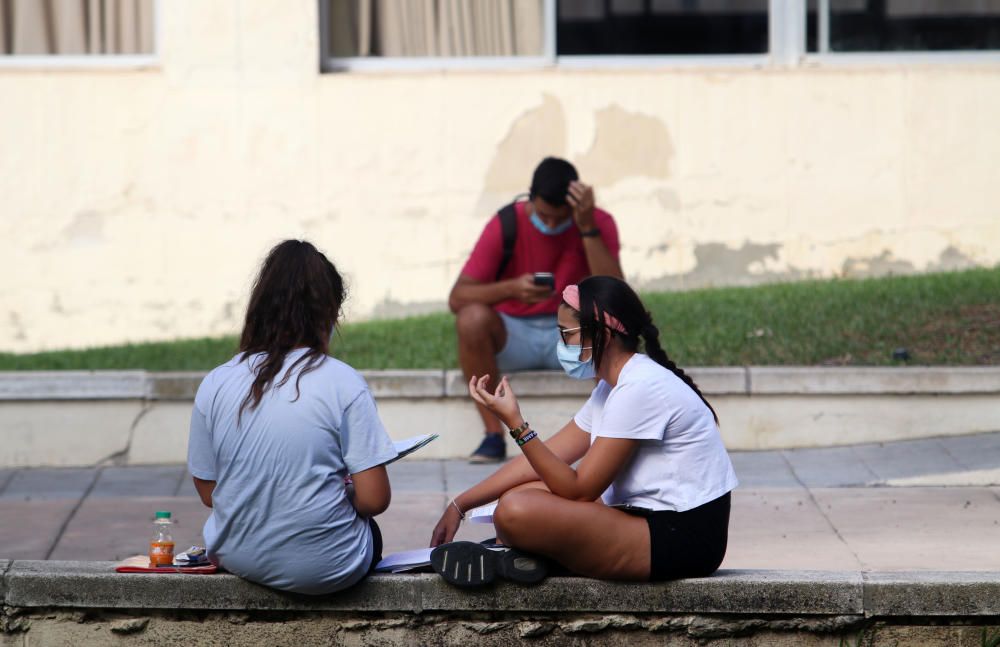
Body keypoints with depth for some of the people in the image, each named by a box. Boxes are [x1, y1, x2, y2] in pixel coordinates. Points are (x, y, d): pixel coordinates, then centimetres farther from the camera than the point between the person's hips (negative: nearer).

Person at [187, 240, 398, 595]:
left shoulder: (214, 386, -5)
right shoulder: (343, 383, -14)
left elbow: (208, 492, 3)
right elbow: (374, 499, -15)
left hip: (237, 560, 3)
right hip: (325, 568, -3)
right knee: (370, 530, 31)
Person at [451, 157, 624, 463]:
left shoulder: (598, 223, -10)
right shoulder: (505, 225, -13)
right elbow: (457, 297, -19)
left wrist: (587, 229, -29)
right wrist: (510, 288, -37)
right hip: (513, 334, 0)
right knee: (472, 318, -34)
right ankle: (493, 435, -23)